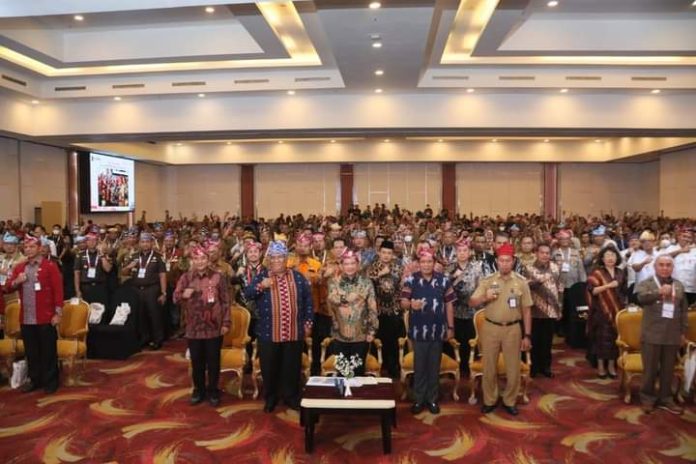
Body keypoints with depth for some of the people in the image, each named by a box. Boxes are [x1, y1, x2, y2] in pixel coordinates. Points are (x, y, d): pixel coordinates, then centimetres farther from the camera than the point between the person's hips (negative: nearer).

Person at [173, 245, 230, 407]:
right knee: (197, 362, 14)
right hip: (194, 328, 2)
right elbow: (175, 299, 1)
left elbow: (225, 301, -2)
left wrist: (226, 322, -4)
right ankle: (198, 390, 32)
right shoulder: (186, 277, 1)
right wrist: (183, 295, -22)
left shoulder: (218, 277, -4)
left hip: (214, 327, -2)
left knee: (213, 361, 10)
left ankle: (213, 391, 26)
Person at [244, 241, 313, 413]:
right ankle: (270, 398, 26)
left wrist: (308, 321, 5)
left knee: (292, 367, 10)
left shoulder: (298, 277, 5)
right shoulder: (261, 276, 2)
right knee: (269, 367, 9)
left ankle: (291, 396, 27)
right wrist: (261, 286, -25)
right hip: (268, 333, -1)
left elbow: (308, 299, 9)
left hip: (294, 333, 1)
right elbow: (247, 294, -8)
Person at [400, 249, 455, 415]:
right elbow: (403, 303, -7)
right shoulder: (410, 280, -4)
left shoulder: (444, 280, 1)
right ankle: (418, 399, 21)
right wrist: (411, 304, -30)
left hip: (438, 330, 2)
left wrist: (450, 327, 4)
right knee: (419, 366, 8)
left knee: (434, 366, 11)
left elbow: (449, 305, 5)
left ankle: (432, 399, 24)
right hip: (418, 330, -1)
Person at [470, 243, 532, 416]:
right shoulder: (487, 280, -1)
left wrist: (527, 335, 0)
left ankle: (509, 401, 26)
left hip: (513, 328, 0)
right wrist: (485, 298, -22)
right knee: (489, 367, 10)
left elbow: (526, 310, 2)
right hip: (490, 328, 0)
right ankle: (489, 400, 25)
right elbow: (472, 302, -1)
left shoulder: (521, 282, -1)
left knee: (513, 368, 8)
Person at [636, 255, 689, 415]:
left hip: (672, 335, 4)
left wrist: (684, 332, 10)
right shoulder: (646, 284, -1)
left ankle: (665, 399, 26)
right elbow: (641, 297, -24)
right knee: (650, 369, 5)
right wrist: (660, 292, -27)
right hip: (652, 334, -3)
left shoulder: (679, 286, 11)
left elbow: (684, 311, 13)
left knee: (668, 370, 12)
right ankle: (648, 398, 19)